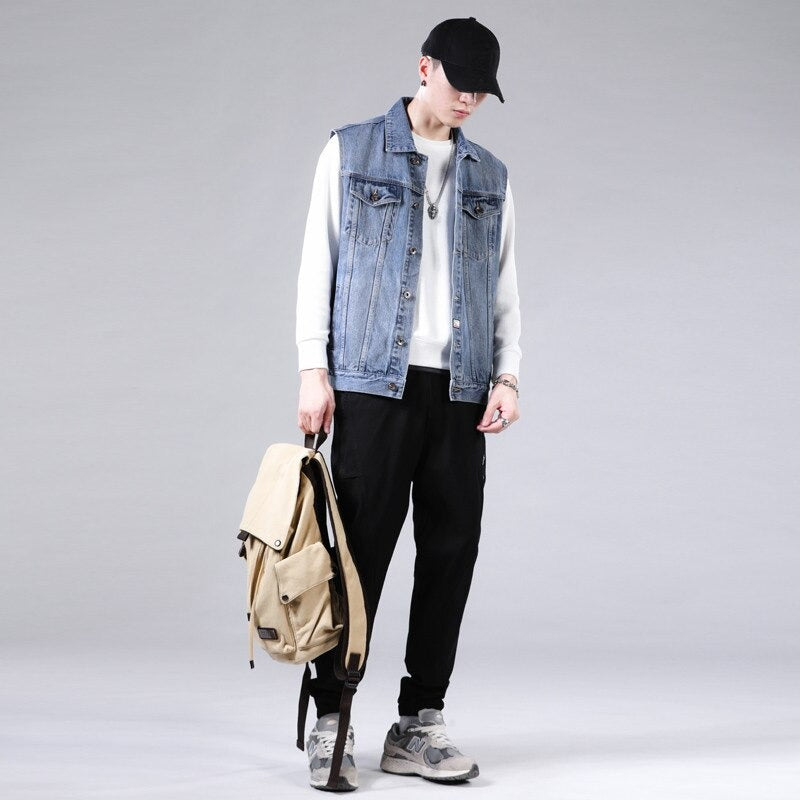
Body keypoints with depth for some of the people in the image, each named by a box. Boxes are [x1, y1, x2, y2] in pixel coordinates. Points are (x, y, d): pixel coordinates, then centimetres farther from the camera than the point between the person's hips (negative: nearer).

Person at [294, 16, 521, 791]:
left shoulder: (490, 176, 17)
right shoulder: (350, 151, 7)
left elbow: (504, 290, 17)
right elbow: (317, 264, 4)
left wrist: (507, 376, 3)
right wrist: (313, 370, -5)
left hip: (459, 390, 4)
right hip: (374, 384, -4)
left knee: (451, 553, 2)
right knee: (361, 551, -6)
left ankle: (418, 724, 10)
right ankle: (329, 721, 3)